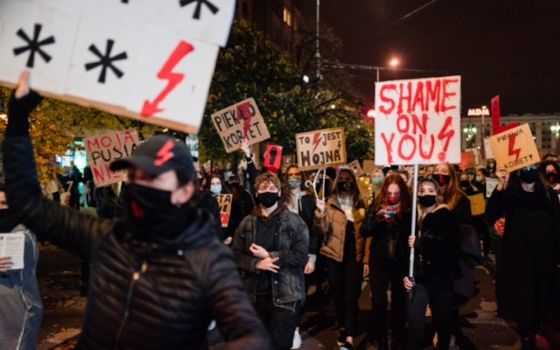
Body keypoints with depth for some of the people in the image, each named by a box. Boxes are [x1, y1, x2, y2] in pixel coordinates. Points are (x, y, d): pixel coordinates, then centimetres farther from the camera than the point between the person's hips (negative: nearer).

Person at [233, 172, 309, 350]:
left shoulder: (294, 222, -4)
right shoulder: (247, 223, 6)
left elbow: (301, 255, -13)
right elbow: (236, 254, 2)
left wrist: (268, 256, -15)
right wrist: (256, 264, -16)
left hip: (285, 295, -3)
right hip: (255, 294, 3)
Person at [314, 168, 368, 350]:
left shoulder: (360, 205, 5)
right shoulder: (330, 204, 1)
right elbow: (323, 229, -8)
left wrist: (366, 259, 0)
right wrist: (320, 212, -26)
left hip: (354, 256, 0)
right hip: (334, 255, 1)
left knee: (351, 295, -7)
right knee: (338, 294, 10)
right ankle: (342, 329, 27)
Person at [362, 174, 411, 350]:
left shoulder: (409, 208, -5)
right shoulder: (376, 206, -2)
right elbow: (364, 231, -7)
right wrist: (378, 218, -22)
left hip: (401, 262, 0)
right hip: (379, 261, 0)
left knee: (399, 303, 9)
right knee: (379, 302, -2)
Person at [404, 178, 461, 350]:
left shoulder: (447, 216, 0)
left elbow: (452, 248, -10)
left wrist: (420, 243, -16)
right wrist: (404, 274, -2)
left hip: (442, 278, 0)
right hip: (418, 279, 1)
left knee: (443, 323, 10)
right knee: (415, 325, -7)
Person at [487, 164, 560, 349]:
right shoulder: (509, 193, -4)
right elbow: (491, 215, -20)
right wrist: (500, 187, -29)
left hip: (544, 255, 3)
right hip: (517, 256, -3)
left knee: (541, 297, 11)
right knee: (522, 298, 2)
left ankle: (533, 332, 33)